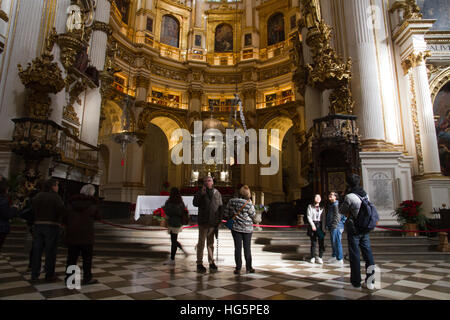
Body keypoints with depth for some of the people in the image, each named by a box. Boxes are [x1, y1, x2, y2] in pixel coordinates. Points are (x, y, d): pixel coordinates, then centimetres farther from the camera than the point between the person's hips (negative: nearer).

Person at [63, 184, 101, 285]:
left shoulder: (71, 202, 3)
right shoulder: (92, 203, -7)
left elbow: (64, 219, 5)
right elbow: (97, 217, 4)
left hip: (72, 234, 4)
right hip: (86, 234, -3)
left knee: (71, 257, 13)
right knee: (87, 258, 6)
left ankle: (68, 277, 19)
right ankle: (87, 278, 9)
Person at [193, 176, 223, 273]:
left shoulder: (217, 193, 7)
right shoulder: (200, 192, 1)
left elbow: (220, 206, 11)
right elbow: (195, 203, -8)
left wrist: (219, 219, 6)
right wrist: (201, 194, -20)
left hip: (213, 222, 2)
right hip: (203, 221, -2)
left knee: (211, 243, 13)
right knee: (201, 242, 2)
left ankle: (211, 262, 22)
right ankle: (199, 263, 9)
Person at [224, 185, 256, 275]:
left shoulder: (232, 201, -7)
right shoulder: (249, 204, -13)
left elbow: (225, 214, -2)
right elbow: (253, 215, 3)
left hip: (236, 227, 1)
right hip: (247, 228, -1)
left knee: (238, 247, 6)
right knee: (247, 247, 9)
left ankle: (238, 268, 7)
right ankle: (248, 268, 17)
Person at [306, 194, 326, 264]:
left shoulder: (322, 208, 12)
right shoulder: (310, 206, 6)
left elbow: (323, 218, 8)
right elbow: (309, 216, -1)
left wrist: (323, 227, -2)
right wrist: (312, 225, -10)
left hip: (320, 225, 2)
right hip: (312, 225, -2)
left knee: (321, 242, -4)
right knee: (313, 242, 3)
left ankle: (320, 257, 5)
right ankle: (313, 257, 11)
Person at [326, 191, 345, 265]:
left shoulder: (336, 204, -13)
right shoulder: (331, 205, 18)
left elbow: (337, 216, -19)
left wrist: (334, 225, -20)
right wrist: (328, 226, 21)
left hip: (336, 227, -10)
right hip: (332, 227, 10)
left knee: (337, 243, -6)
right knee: (333, 243, 17)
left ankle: (340, 260, 0)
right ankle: (334, 257, 27)